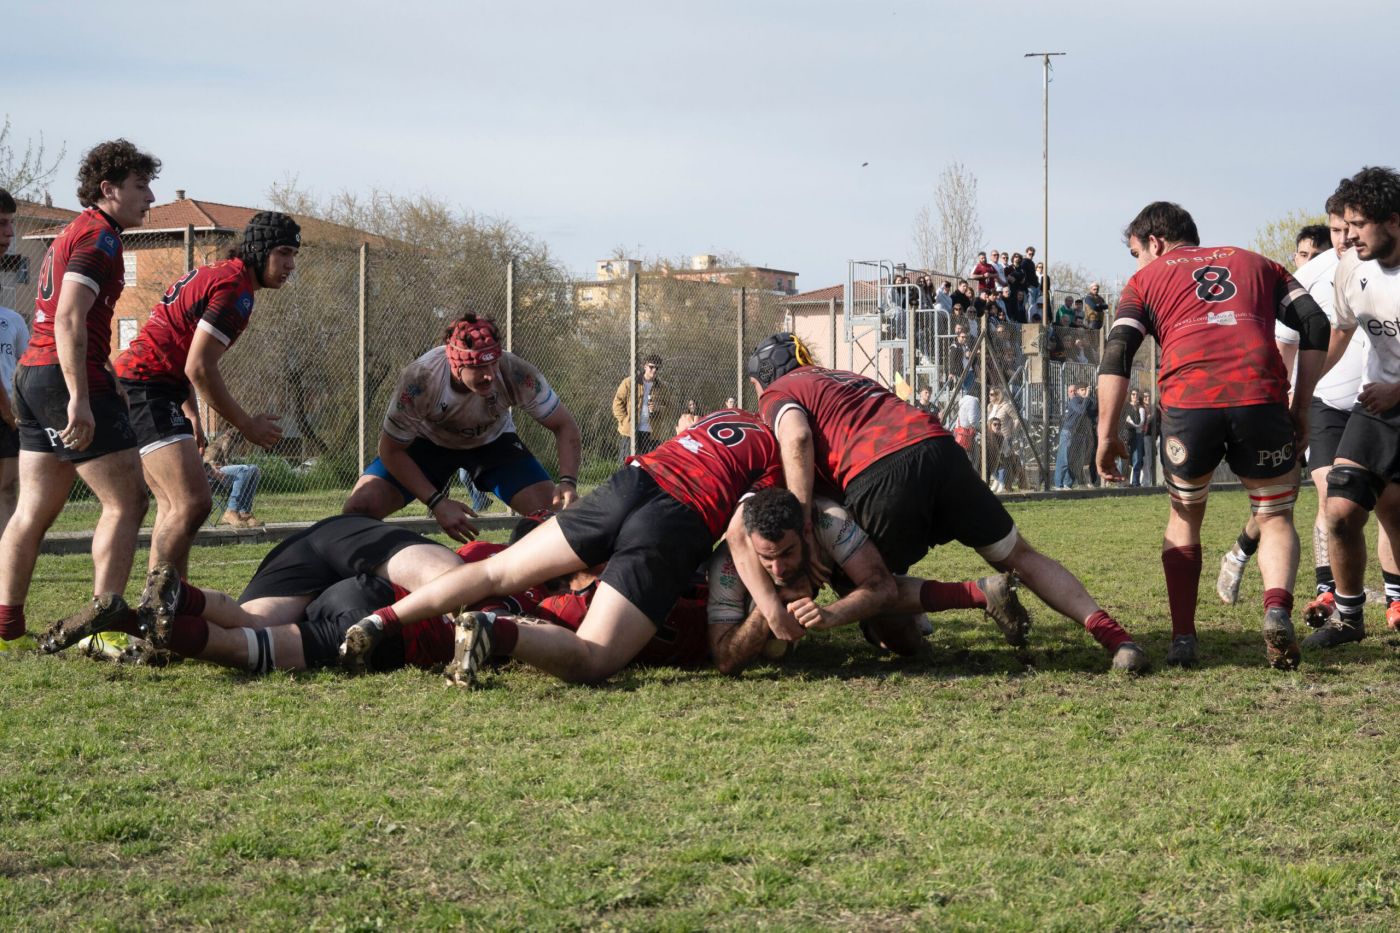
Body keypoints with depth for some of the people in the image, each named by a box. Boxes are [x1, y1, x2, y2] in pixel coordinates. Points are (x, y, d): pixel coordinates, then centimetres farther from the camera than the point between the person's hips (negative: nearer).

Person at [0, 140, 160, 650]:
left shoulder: (73, 233, 22)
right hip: (68, 378, -10)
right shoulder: (98, 236, -9)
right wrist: (80, 399, -26)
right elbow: (70, 320, -20)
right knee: (125, 500, -7)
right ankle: (105, 608, -13)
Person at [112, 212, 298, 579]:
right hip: (146, 388, -11)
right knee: (194, 503, -18)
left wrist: (192, 415, 24)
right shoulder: (234, 287, -12)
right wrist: (248, 425, -9)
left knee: (174, 506, 13)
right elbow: (199, 369, -18)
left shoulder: (210, 274, 20)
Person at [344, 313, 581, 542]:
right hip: (428, 440, -1)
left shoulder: (516, 374, -35)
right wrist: (437, 503, -32)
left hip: (493, 440, 1)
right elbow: (392, 451, -22)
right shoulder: (418, 380, -37)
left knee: (554, 510, -19)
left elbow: (565, 426, -21)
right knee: (359, 508, -19)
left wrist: (568, 482, -39)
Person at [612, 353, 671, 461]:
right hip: (630, 432, -3)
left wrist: (657, 408, -10)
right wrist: (626, 421, -8)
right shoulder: (629, 383, 0)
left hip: (652, 434, 3)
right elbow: (617, 403, 1)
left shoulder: (663, 388, 9)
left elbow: (668, 408, 12)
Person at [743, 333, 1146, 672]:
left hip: (877, 476, -6)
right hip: (938, 447, 6)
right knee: (1020, 557, 16)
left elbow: (796, 438, -4)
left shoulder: (777, 394, 18)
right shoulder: (851, 378, 39)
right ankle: (1105, 628, -2)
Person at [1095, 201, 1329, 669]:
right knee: (1275, 516, 15)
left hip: (1187, 401, 0)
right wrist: (1301, 405, 18)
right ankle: (1277, 609, -13)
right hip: (1261, 399, 1)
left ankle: (1182, 637, 14)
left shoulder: (1146, 279, 22)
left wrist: (1106, 436, 8)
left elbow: (1116, 357, 8)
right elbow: (1315, 325, 16)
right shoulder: (1255, 263, 28)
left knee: (1184, 516, 23)